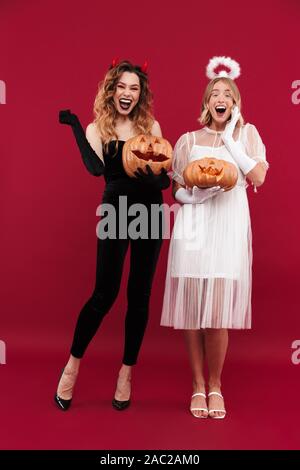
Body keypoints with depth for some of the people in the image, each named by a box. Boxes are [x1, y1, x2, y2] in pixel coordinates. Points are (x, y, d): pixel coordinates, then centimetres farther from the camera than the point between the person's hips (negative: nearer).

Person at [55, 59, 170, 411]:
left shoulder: (151, 126, 7)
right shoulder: (97, 129, 2)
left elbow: (164, 176, 5)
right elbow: (96, 169, -17)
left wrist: (156, 176, -17)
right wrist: (74, 125, -15)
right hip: (115, 213, -2)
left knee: (139, 295, 7)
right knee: (105, 293, -1)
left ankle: (127, 371, 23)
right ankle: (73, 363, 22)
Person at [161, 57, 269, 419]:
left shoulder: (246, 133, 14)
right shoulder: (189, 140, 15)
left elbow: (258, 176, -2)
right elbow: (176, 191, 13)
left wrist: (230, 138, 1)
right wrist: (197, 195, -8)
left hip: (229, 228, -1)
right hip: (193, 227, 1)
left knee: (218, 311, -8)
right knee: (192, 307, -2)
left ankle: (215, 385, 12)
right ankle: (198, 385, 14)